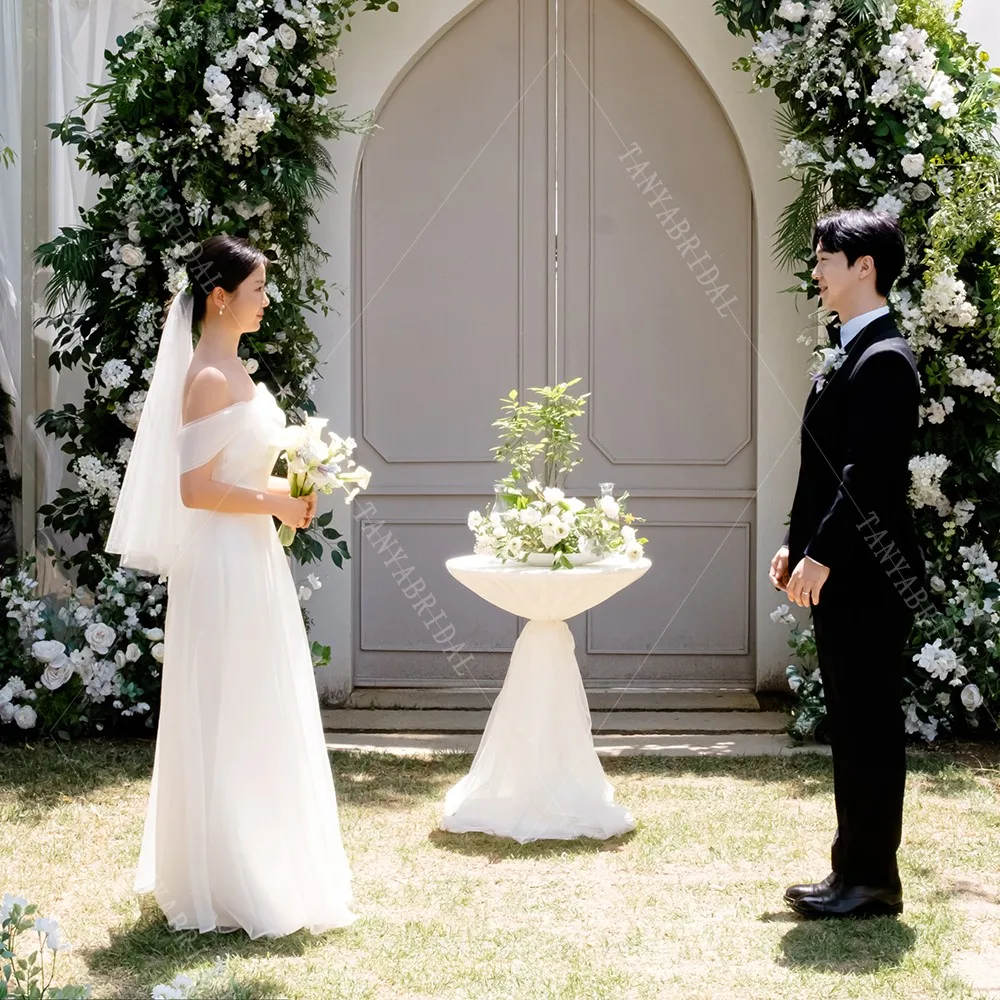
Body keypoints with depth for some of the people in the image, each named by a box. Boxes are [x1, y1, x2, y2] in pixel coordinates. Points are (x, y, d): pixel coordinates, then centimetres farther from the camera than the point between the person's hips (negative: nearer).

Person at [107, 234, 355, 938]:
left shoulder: (232, 371, 13)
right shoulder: (208, 378, -17)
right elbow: (195, 489, -22)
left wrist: (283, 488, 8)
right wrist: (276, 502, -14)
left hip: (255, 558, 10)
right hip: (226, 562, -10)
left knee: (255, 721, 16)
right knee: (229, 724, -2)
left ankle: (259, 870, 27)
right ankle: (229, 887, 7)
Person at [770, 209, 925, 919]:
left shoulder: (883, 361, -16)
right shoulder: (851, 355, 15)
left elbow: (868, 476, -22)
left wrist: (822, 556, -21)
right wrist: (798, 544, 13)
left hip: (868, 580, -10)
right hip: (842, 578, 10)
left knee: (870, 727, -2)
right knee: (855, 727, 14)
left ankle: (872, 881, 6)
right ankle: (856, 874, 22)